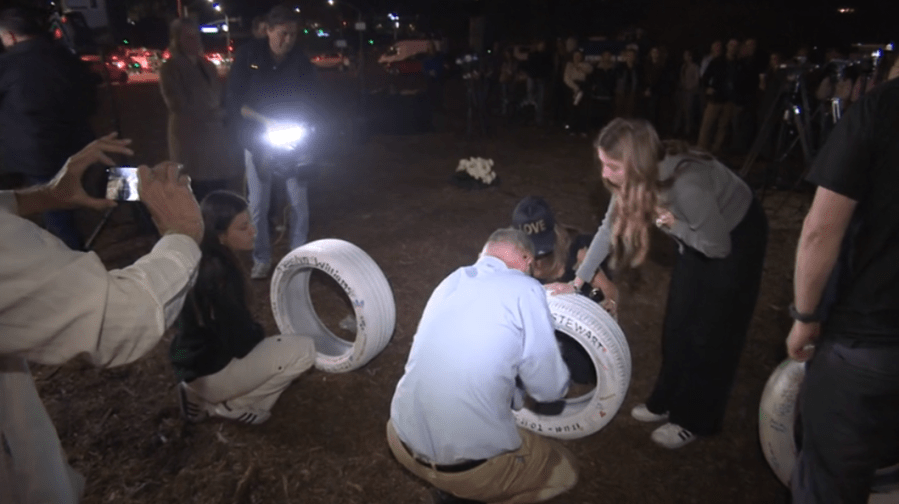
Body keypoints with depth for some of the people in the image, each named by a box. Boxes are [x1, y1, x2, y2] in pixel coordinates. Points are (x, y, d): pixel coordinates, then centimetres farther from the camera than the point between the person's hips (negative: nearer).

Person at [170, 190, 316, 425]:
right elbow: (240, 342, -22)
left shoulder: (202, 263, 2)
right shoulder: (217, 274, -27)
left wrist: (256, 331, 6)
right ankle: (232, 405, 0)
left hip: (195, 363, 9)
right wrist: (260, 332, -3)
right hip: (209, 372, -9)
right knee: (304, 349, -14)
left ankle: (201, 398, 17)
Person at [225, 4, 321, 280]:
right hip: (258, 141, 0)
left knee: (299, 202, 2)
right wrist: (264, 121, -22)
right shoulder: (248, 55, -10)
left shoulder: (300, 61, -6)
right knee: (258, 205, 4)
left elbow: (313, 102, -1)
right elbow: (234, 101, -10)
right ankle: (261, 260, 19)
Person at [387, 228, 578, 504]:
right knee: (564, 469, 22)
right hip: (469, 463, -6)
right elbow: (550, 389, -4)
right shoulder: (524, 290, -9)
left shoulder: (452, 281, 9)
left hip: (404, 441, 6)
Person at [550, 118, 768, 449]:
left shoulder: (686, 185, -41)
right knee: (677, 325, 13)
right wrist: (577, 282, -8)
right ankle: (667, 402, 33)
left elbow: (718, 246, -27)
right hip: (696, 240, 7)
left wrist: (672, 223, -26)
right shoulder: (637, 178, -19)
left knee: (712, 334, 4)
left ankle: (695, 420, 23)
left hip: (737, 238, -6)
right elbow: (609, 230, -8)